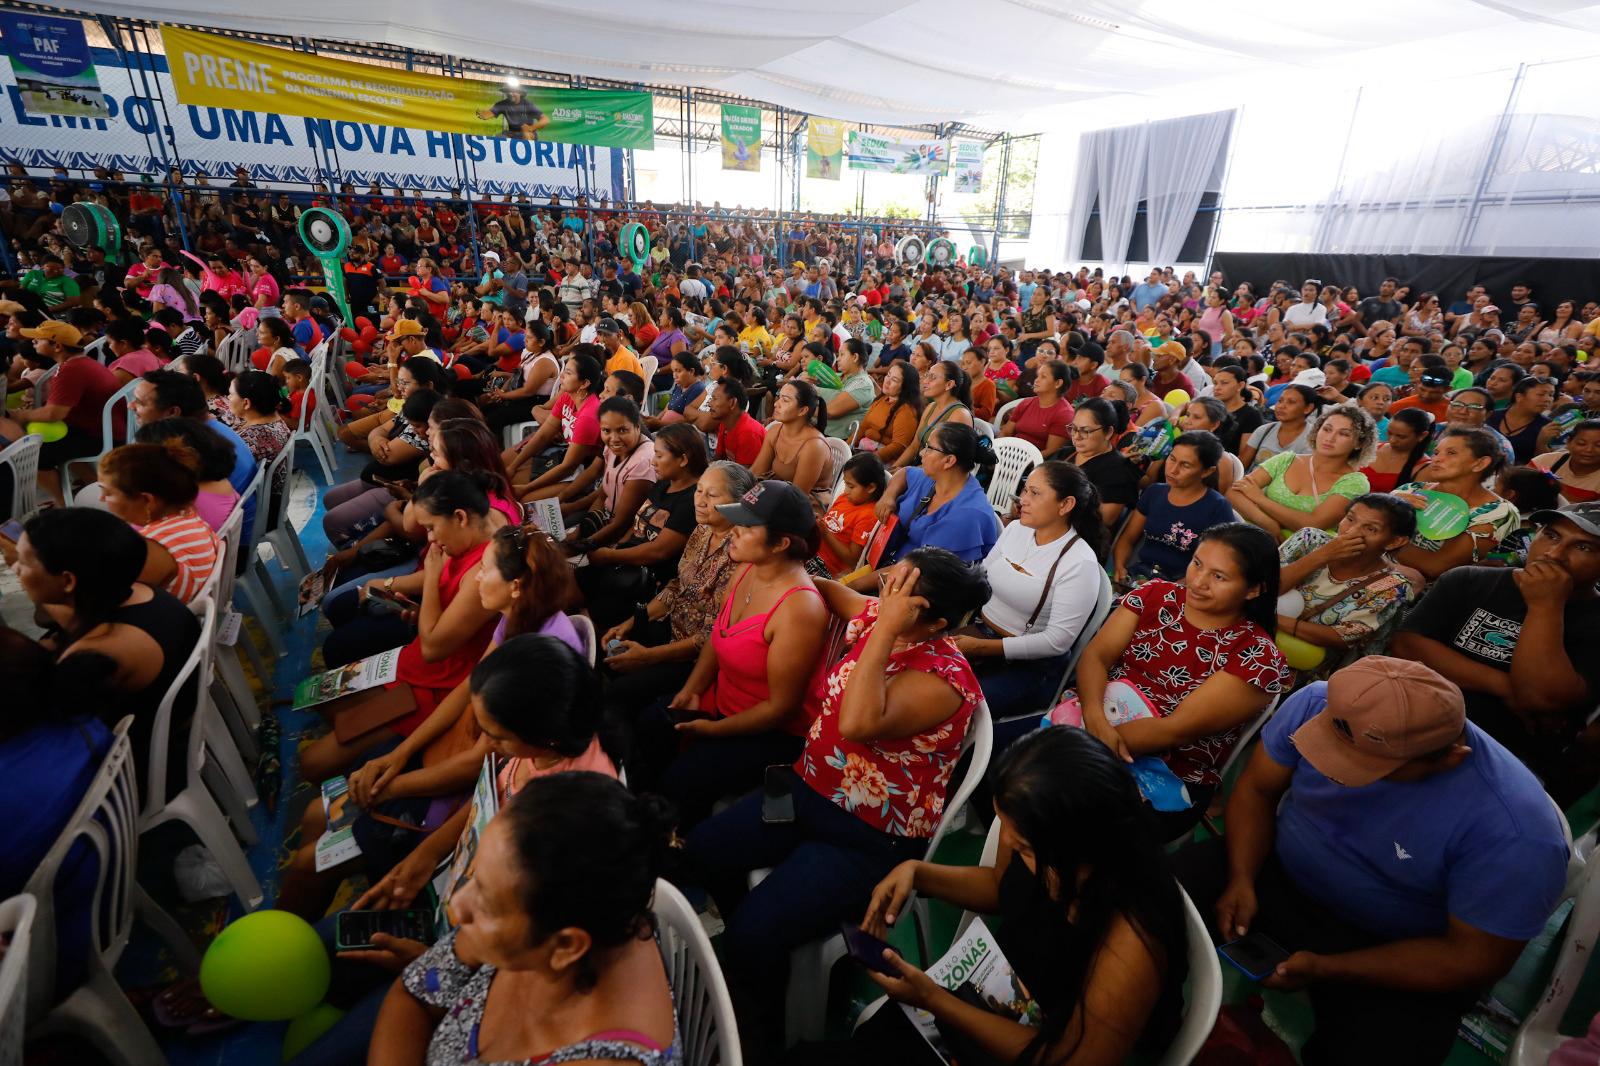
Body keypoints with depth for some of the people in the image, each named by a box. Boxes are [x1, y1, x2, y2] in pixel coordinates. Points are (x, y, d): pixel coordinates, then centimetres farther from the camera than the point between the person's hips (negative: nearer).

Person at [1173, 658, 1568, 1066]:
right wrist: (1242, 879, -20)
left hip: (1394, 960, -2)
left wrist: (1324, 969, -22)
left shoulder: (1515, 832, -29)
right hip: (1279, 877, 3)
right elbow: (1256, 790, -7)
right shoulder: (1317, 702, -21)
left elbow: (1472, 960, -17)